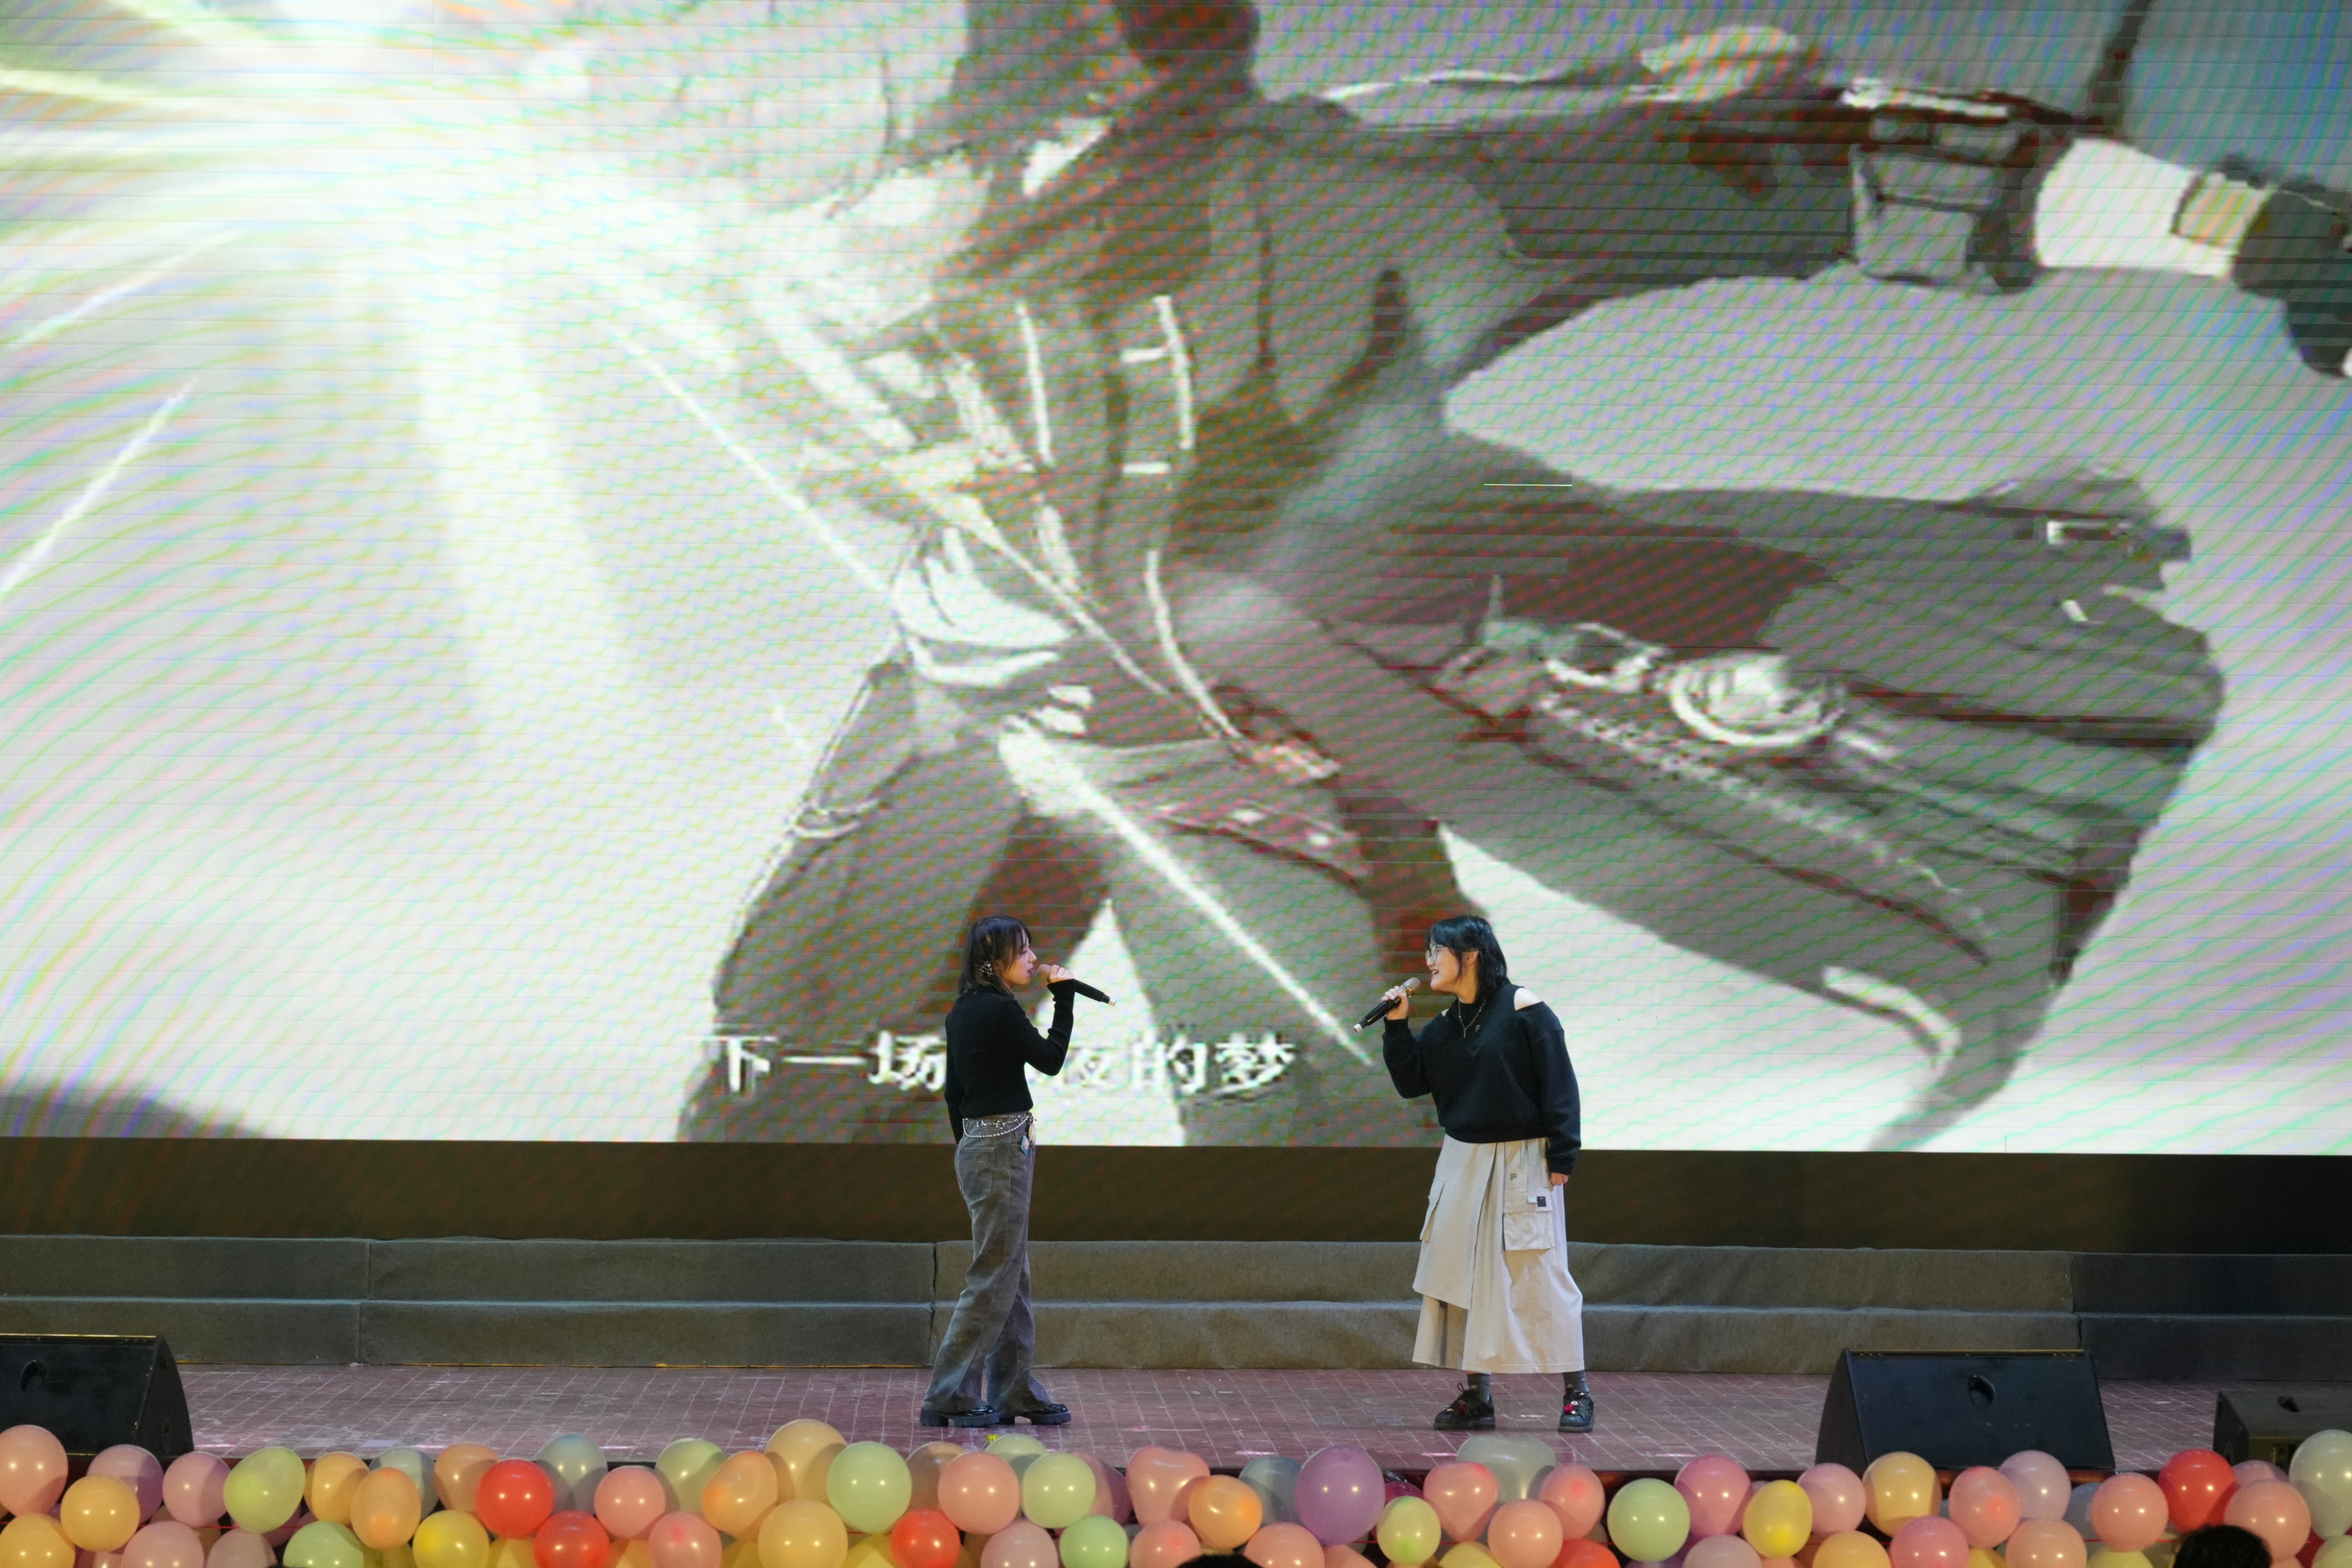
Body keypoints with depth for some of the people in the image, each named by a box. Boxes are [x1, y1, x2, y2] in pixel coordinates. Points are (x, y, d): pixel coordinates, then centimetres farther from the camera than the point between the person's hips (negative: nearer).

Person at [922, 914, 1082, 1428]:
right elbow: (1050, 1060, -10)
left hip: (976, 1145, 10)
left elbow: (953, 1092, 16)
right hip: (1002, 1149, -10)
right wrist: (1064, 998, -3)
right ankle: (950, 1397, -3)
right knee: (993, 1279, -5)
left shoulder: (962, 1012, 12)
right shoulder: (1000, 1010, -16)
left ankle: (1015, 1393, 17)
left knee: (1013, 1276, 13)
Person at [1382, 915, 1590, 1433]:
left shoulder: (1523, 1010, -10)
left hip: (1522, 1164, -6)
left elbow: (1559, 1087, -12)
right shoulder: (1446, 1025, 9)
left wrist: (1562, 1158, -15)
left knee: (1540, 1275, -6)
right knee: (1464, 1277, 4)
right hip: (1463, 1165, 6)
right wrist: (1397, 1026, -1)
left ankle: (1576, 1393, 2)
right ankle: (1477, 1395, 11)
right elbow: (1412, 1082, 9)